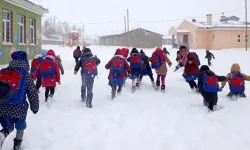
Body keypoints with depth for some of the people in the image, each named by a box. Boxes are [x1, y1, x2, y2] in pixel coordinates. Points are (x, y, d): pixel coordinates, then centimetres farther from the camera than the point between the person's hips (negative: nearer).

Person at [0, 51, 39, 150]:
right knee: (20, 127, 23)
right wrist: (35, 107, 11)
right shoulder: (26, 76, -7)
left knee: (8, 127, 20)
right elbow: (33, 94, -3)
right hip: (19, 108, -2)